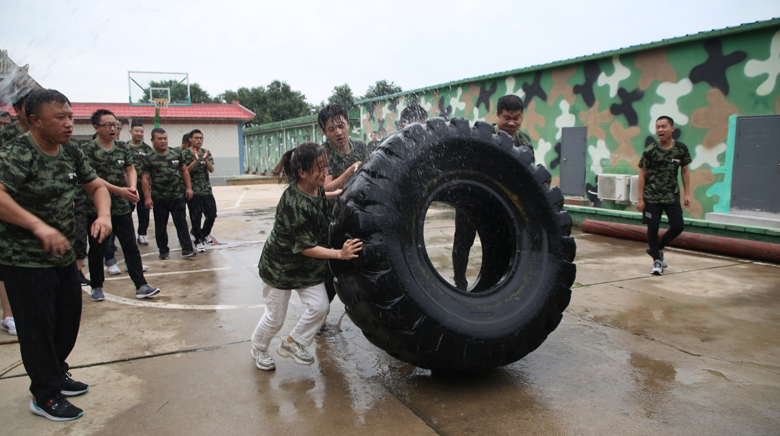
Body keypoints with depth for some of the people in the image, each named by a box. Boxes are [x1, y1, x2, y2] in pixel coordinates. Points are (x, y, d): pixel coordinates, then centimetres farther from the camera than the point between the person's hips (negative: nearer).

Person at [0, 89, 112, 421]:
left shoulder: (70, 153, 3)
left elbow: (97, 186, 9)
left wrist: (103, 215, -11)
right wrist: (39, 226, -42)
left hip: (63, 256, 8)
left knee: (69, 319, 19)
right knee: (38, 328, 4)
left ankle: (56, 373, 40)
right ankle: (45, 396, 20)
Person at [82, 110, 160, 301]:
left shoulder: (122, 148, 7)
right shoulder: (88, 149, -7)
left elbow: (130, 169, 3)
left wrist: (132, 187, -19)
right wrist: (119, 190, -25)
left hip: (122, 208, 4)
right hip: (97, 208, -3)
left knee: (131, 247, 2)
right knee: (97, 249, 9)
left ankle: (141, 286, 4)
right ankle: (97, 287, 24)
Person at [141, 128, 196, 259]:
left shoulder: (176, 153, 6)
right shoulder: (149, 158, 0)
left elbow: (184, 171, 11)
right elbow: (146, 179, -3)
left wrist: (188, 187, 2)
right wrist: (148, 198, -9)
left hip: (178, 196, 0)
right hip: (159, 198, 0)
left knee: (181, 223, 0)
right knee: (160, 226, 9)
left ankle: (187, 249, 1)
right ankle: (163, 250, 22)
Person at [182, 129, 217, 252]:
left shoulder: (206, 153, 7)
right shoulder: (185, 154, -4)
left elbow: (211, 170, -3)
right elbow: (185, 171, -12)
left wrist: (205, 159, -21)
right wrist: (196, 160, -23)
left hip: (207, 190, 4)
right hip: (193, 191, -4)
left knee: (212, 214, 7)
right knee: (195, 217, -1)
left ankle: (205, 234, 31)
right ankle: (198, 241, 11)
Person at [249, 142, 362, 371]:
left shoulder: (315, 188, -10)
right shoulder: (294, 204, -34)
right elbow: (306, 247, -29)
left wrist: (337, 194, 6)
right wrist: (340, 254, -35)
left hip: (308, 266, 7)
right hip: (280, 266, -7)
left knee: (320, 306, 0)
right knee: (275, 317, 8)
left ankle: (291, 344, 23)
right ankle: (258, 348, 39)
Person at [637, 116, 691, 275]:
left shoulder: (681, 149, -1)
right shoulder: (650, 151, -8)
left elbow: (685, 171, 8)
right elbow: (642, 175, -5)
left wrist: (687, 194, 4)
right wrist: (640, 198, -8)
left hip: (672, 196, 3)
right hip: (652, 196, -3)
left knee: (678, 226, 0)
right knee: (653, 227, -2)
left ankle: (656, 249, 24)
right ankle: (657, 260, 14)